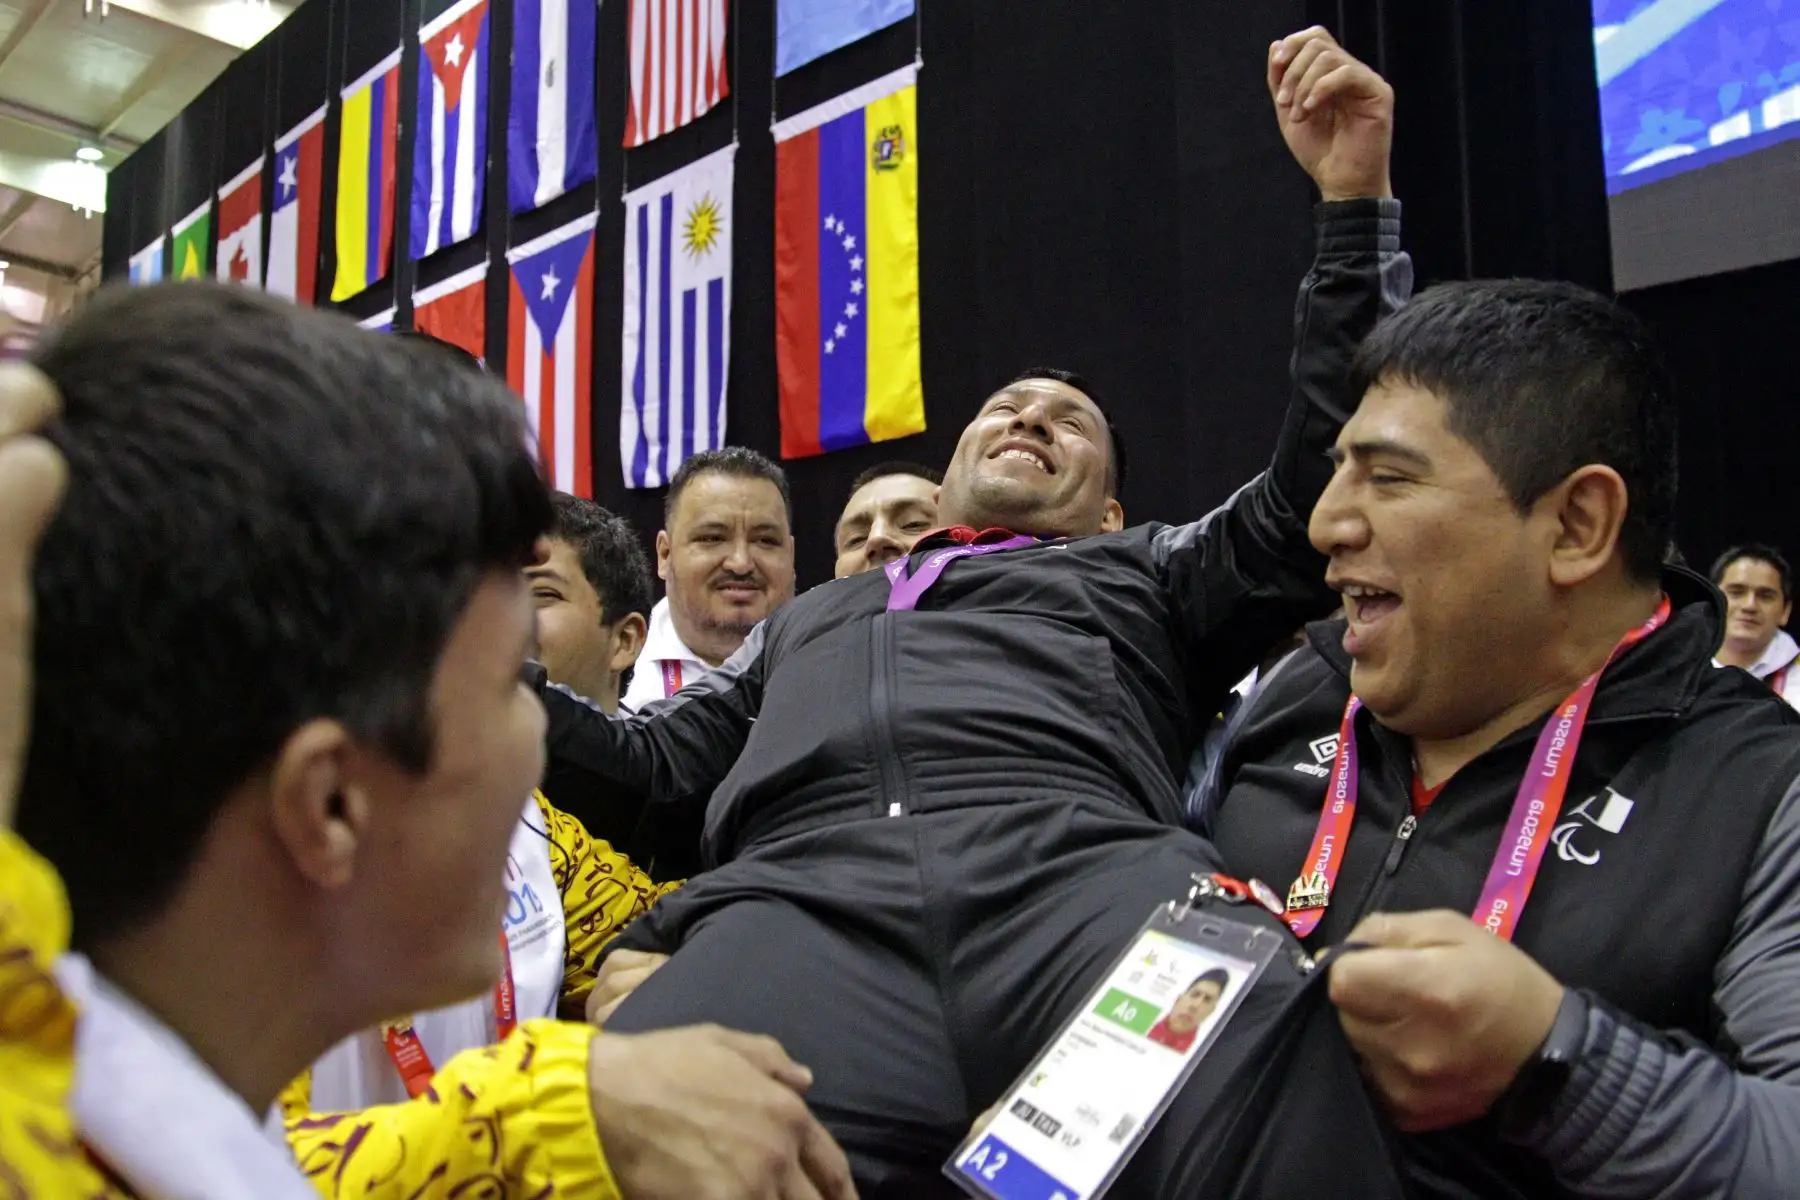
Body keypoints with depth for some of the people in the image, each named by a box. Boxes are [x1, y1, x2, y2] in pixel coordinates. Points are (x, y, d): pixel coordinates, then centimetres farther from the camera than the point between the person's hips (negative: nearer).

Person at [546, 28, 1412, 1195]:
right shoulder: (810, 617, 41)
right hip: (800, 895, 1)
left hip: (1081, 867, 0)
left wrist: (1355, 193, 19)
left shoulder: (1146, 574, 34)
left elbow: (1326, 485, 22)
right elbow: (655, 769, 38)